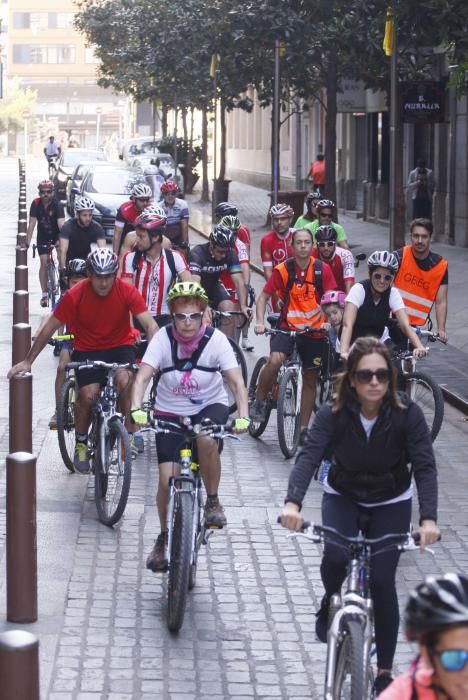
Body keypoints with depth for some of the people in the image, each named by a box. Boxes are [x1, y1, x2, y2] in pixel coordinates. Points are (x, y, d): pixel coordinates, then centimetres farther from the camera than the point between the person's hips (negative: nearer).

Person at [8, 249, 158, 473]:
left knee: (125, 381, -30)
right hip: (87, 350, 0)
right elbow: (49, 328, -9)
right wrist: (28, 361, -7)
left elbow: (150, 324, -20)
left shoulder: (126, 292, -18)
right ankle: (81, 444, 6)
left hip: (120, 346, 0)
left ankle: (131, 433, -8)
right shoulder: (75, 295, -18)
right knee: (88, 395, -20)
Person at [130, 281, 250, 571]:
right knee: (167, 479, -9)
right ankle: (165, 537, 16)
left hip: (210, 406, -1)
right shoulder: (163, 338, -15)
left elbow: (237, 382, -20)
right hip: (170, 412, 1)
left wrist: (243, 416, -36)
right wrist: (137, 410, -40)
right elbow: (142, 377, -22)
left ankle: (213, 501, -12)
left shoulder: (216, 339, -16)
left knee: (206, 437, -36)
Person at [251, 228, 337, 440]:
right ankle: (259, 401, -6)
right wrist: (259, 322, -18)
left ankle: (304, 427, 21)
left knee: (310, 380, 9)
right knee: (275, 360, -29)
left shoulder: (322, 269, -7)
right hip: (287, 326, -2)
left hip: (314, 330, 2)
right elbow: (264, 296, -4)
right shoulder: (283, 270, -9)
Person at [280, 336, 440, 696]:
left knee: (382, 580, -10)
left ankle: (384, 671, 5)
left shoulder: (408, 414, -23)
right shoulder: (334, 414, -22)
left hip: (391, 503, 0)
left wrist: (429, 518, -42)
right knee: (335, 556, -27)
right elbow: (309, 456, -32)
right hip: (343, 497, 0)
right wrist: (293, 502, -49)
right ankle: (330, 604, 9)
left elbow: (425, 467, -27)